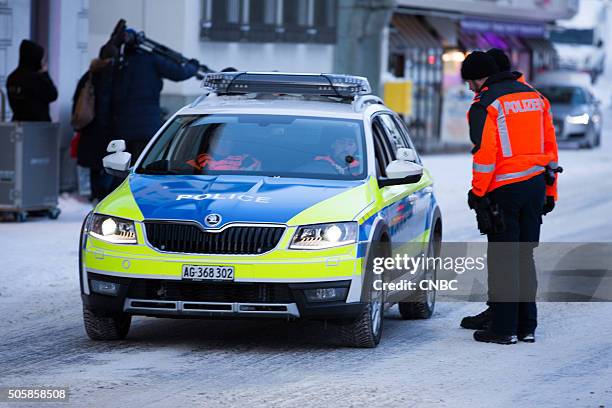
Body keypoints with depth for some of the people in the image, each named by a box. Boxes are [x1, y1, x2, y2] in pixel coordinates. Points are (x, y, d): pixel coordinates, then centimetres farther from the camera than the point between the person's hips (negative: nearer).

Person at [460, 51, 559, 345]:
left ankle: (503, 328, -1)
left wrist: (477, 193, -9)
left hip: (504, 190, -7)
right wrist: (550, 192, 19)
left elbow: (485, 153, -17)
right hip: (536, 187, 7)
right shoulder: (534, 97, 13)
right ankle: (527, 326, 16)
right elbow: (549, 146, 15)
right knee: (525, 257, 14)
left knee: (502, 261, -1)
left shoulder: (484, 105, -9)